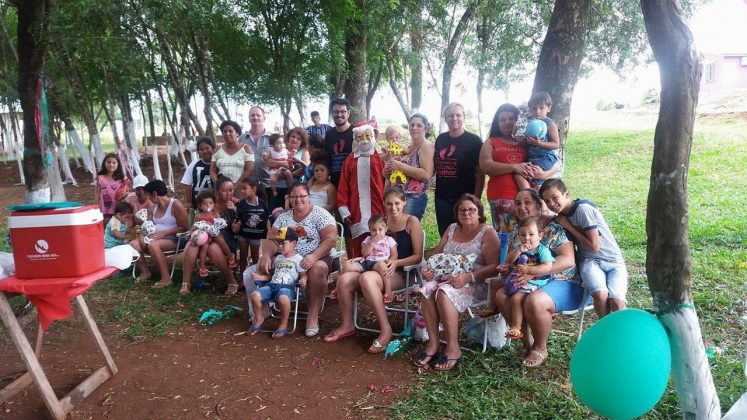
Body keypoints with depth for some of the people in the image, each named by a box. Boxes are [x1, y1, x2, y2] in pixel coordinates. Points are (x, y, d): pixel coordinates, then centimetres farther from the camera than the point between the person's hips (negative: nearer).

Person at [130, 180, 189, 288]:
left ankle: (166, 278, -26)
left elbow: (184, 228, -15)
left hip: (174, 240, -8)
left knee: (153, 245, -35)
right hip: (156, 239, 8)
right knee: (133, 245, -12)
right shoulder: (153, 208, 13)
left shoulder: (175, 204, -11)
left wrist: (163, 233, -22)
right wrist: (142, 236, -12)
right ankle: (145, 272, 6)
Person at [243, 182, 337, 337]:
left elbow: (330, 239, -14)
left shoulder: (320, 214, -3)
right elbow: (271, 240, 5)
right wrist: (266, 256, -17)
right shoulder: (283, 217, 12)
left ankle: (313, 316, -27)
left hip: (315, 259, -5)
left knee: (318, 269, -41)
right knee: (251, 273, -10)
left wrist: (313, 257, -29)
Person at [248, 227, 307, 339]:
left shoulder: (298, 258, 6)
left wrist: (303, 280, -22)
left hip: (287, 286, -6)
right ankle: (259, 319, 4)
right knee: (254, 295, -21)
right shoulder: (278, 258, 28)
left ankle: (283, 325, -16)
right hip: (272, 284, 6)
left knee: (283, 298, -41)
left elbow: (303, 274, 0)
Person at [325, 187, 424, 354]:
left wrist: (396, 262, -21)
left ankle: (385, 329, -26)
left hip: (402, 273, -6)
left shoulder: (412, 222, -1)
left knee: (366, 278, -35)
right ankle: (347, 324, -1)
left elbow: (418, 256, -6)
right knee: (344, 279, -19)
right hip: (377, 269, 6)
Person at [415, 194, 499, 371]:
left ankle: (453, 348, -23)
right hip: (447, 278, 6)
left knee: (444, 292, -33)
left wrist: (469, 277, -25)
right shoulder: (452, 229, 17)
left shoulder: (488, 233, -2)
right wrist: (429, 268, -4)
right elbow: (437, 254, 18)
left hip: (476, 284, -5)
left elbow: (494, 267, -12)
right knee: (426, 290, -25)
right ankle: (433, 343, -17)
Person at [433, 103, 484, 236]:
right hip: (442, 197, 5)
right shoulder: (440, 139, 9)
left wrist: (476, 199, -13)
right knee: (444, 235, 9)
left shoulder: (473, 140, -5)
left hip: (464, 197, -4)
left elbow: (480, 172, -7)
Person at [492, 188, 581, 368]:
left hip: (563, 282, -7)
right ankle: (527, 342, 2)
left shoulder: (554, 227, -13)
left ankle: (540, 348, -5)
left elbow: (568, 260, -22)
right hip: (530, 284, 7)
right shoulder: (515, 232, 9)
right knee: (501, 296, -16)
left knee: (534, 301, -34)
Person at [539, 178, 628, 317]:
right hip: (590, 261, 3)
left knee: (616, 302, -27)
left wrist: (568, 226, -10)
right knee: (600, 294, -28)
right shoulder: (562, 216, 7)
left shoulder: (583, 208, -13)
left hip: (613, 261, -3)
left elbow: (594, 246, -14)